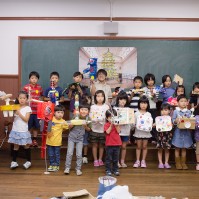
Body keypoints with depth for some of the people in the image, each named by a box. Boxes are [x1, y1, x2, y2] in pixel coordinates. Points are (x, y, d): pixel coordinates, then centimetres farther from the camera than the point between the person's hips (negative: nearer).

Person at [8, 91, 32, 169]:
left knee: (26, 146, 9)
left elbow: (26, 119, -14)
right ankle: (14, 161, 15)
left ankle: (28, 161, 20)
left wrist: (19, 113, -22)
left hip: (23, 131, -3)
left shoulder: (28, 108, -7)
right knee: (16, 146, 10)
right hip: (15, 130, 3)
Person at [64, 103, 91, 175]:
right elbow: (69, 127, -6)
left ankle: (78, 169, 14)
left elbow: (89, 130, 3)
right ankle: (67, 168, 12)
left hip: (80, 138, 1)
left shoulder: (88, 119, -9)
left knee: (79, 154, 0)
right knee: (69, 153, -1)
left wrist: (86, 126, -17)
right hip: (72, 137, -1)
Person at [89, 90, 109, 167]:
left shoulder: (106, 107, 1)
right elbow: (91, 117, -1)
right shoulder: (93, 107, 3)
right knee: (95, 145, 5)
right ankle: (95, 160, 15)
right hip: (94, 129, 0)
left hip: (103, 129, 0)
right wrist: (96, 120, -19)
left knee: (101, 145, 9)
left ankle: (100, 159, 22)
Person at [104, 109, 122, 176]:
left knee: (116, 158, 12)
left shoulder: (117, 124, 6)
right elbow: (108, 132, -18)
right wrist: (111, 125, -20)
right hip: (109, 144, -3)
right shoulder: (106, 125, -3)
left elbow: (118, 131, -9)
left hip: (117, 144, 3)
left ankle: (115, 169, 22)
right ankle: (108, 170, 13)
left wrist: (116, 125, -18)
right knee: (108, 158, 4)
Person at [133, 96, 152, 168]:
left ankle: (143, 161, 15)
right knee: (138, 147, 6)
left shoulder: (149, 114, 2)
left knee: (144, 146, 7)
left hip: (146, 132, 1)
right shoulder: (136, 113, 0)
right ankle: (137, 161, 12)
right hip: (138, 132, -1)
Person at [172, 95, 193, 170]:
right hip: (178, 131, -2)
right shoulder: (176, 111, -4)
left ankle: (183, 163, 20)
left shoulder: (189, 112, 4)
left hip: (186, 132, 3)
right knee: (177, 148, 4)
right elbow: (173, 121, -4)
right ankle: (178, 163, 14)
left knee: (184, 148, 10)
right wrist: (176, 121, -26)